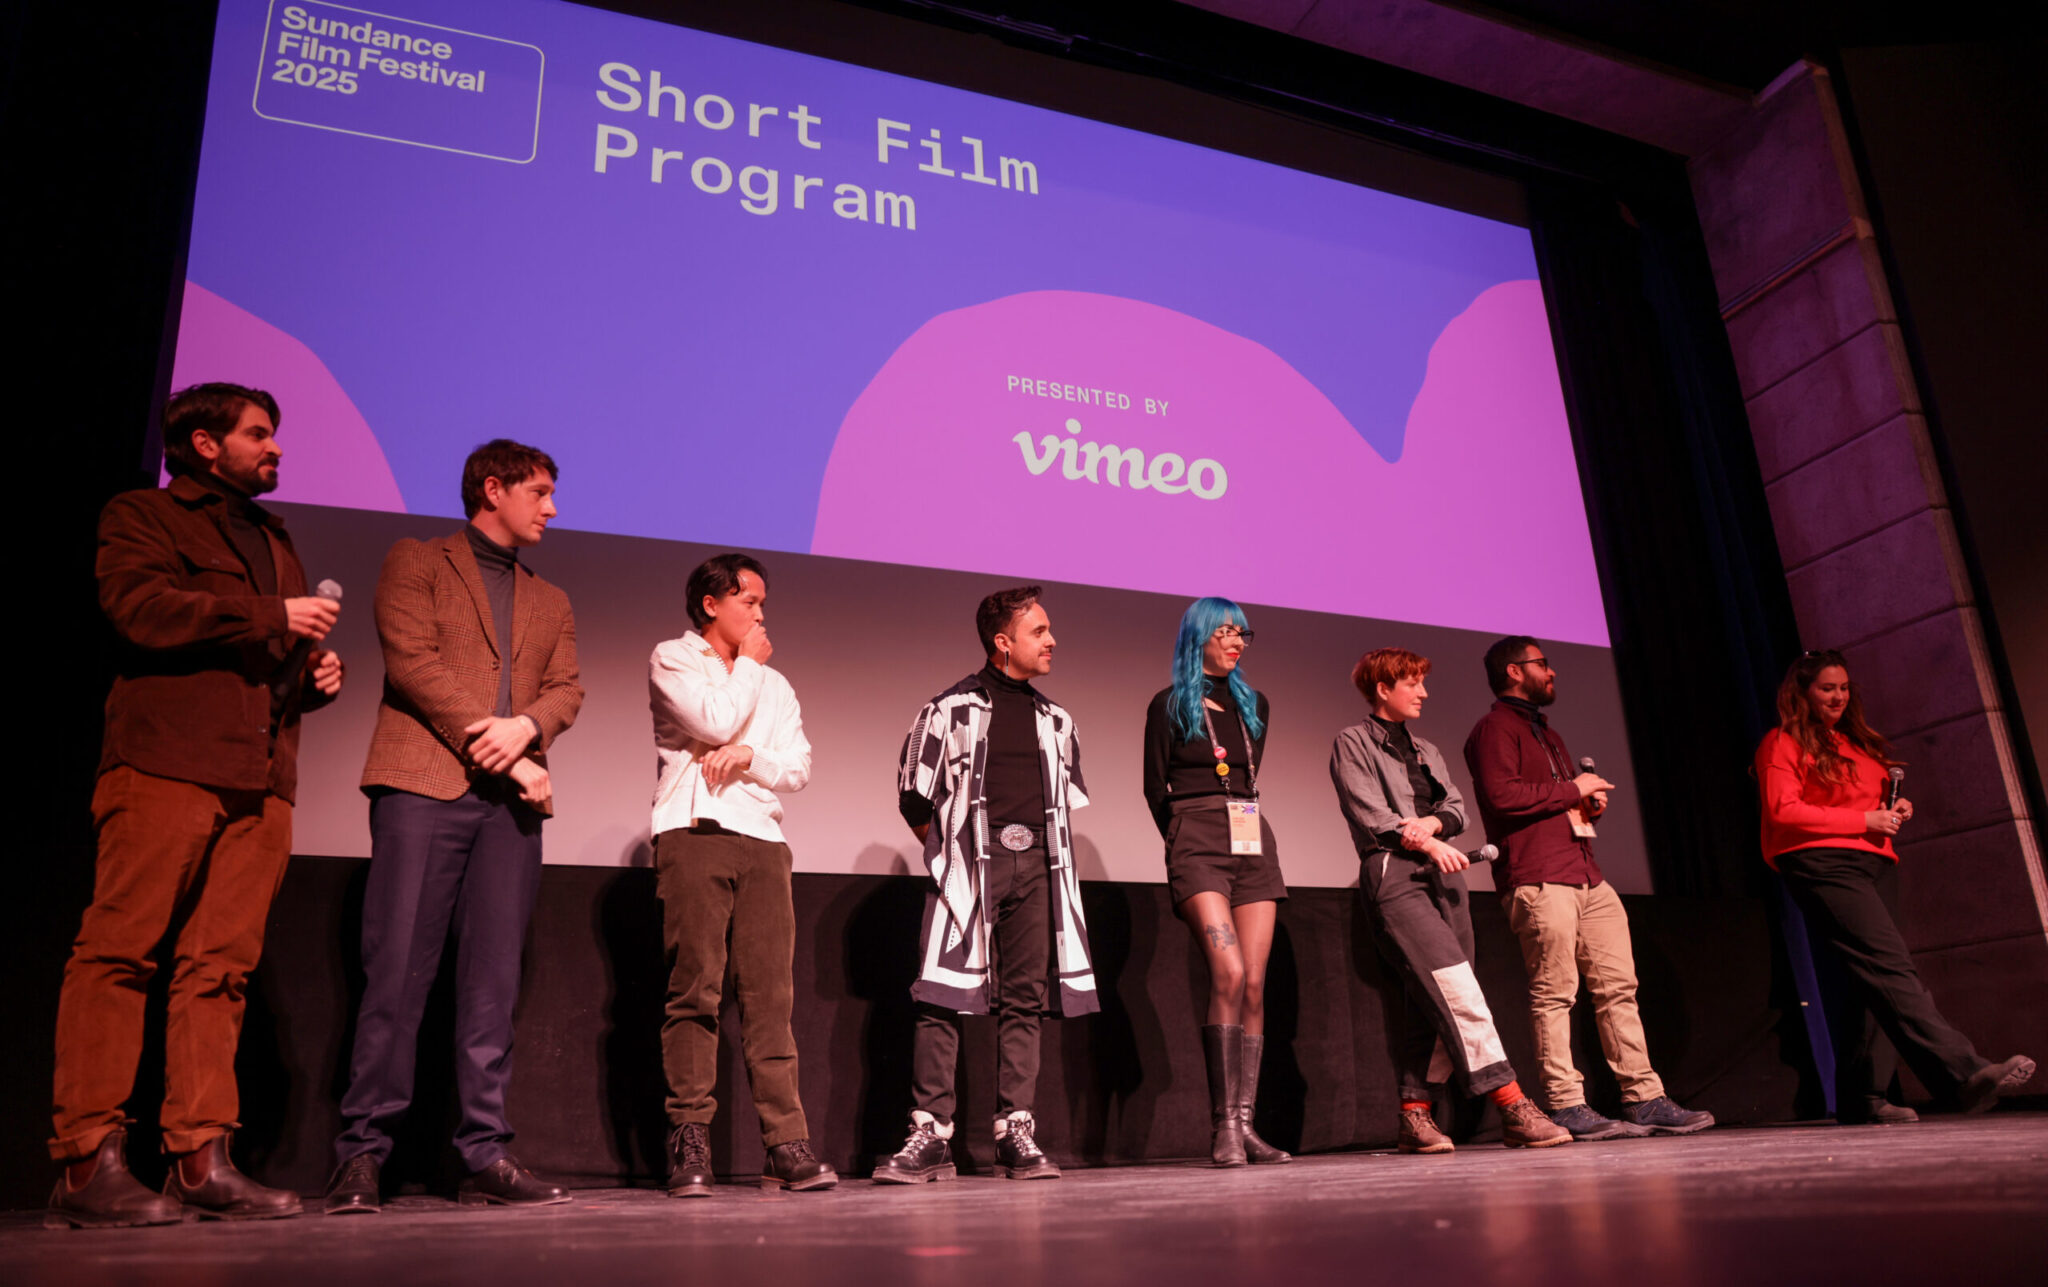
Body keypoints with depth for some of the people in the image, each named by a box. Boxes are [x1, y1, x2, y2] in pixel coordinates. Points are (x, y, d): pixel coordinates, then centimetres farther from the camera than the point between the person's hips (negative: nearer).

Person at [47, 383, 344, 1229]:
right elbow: (141, 607, -9)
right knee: (120, 953, -8)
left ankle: (202, 1161, 1)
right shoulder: (141, 515, 10)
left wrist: (315, 674, 13)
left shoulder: (273, 539, 30)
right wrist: (271, 618, -7)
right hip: (166, 767, -6)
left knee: (222, 966, 1)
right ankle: (88, 1165, -6)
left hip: (259, 781, 6)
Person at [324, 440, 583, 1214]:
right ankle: (361, 1156, 1)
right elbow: (412, 662, -4)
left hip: (511, 801, 4)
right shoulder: (416, 562, 10)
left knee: (494, 983, 1)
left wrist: (523, 728, -11)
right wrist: (496, 753, -9)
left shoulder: (551, 603, 25)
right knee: (397, 974, -7)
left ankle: (485, 1156, 3)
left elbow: (567, 690, 13)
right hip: (424, 787, -4)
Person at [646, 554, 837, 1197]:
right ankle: (689, 1145, -2)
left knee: (771, 995, -3)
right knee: (695, 990, -7)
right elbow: (715, 721, -8)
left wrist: (748, 755, -5)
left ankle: (786, 1144, -4)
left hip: (762, 838, 4)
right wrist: (748, 662, 7)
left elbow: (798, 768, 13)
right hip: (694, 833, -4)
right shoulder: (672, 659, 10)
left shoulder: (774, 684, 24)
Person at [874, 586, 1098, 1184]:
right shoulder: (951, 708, 2)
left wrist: (1042, 850, 16)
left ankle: (1016, 1134, 5)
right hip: (970, 865, -4)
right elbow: (915, 799, 3)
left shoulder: (1056, 719, 17)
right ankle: (929, 1135, -6)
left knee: (1025, 1000, 2)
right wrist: (951, 854, 5)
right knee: (942, 999, -10)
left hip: (1036, 866, 5)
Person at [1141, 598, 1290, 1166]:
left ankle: (1245, 1122, 2)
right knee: (1228, 974, -20)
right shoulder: (1170, 704, 2)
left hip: (1253, 844, 5)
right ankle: (1223, 1124, -15)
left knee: (1255, 984, -2)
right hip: (1199, 847, -5)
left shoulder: (1254, 704, 17)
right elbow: (1156, 789, 7)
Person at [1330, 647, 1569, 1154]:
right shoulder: (1352, 743, 5)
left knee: (1430, 1002, 2)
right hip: (1392, 874, -7)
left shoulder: (1426, 749, 26)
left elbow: (1457, 806, 15)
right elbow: (1370, 816, -6)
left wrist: (1431, 822, -7)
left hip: (1441, 875, 7)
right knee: (1457, 989, -17)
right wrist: (1427, 843, -15)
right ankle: (1513, 1109, -19)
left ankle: (1414, 1115, 7)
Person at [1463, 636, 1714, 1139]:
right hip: (1538, 880, -9)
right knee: (1554, 993, -8)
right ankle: (1566, 1107, -5)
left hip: (1585, 875, 9)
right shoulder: (1494, 729, -2)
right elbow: (1502, 795, -17)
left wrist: (1590, 801, 14)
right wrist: (1572, 789, -7)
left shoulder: (1546, 733, 29)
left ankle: (1644, 1098, 9)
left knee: (1618, 985, 5)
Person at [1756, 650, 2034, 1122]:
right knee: (1890, 966, -20)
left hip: (1874, 863, 8)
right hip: (1822, 864, -8)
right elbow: (1784, 811, -9)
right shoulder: (1783, 743, 2)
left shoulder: (1857, 742, 27)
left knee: (1870, 981, 1)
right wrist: (1863, 820, -10)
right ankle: (1964, 1073, -31)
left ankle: (1860, 1099, 4)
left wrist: (1894, 809, 11)